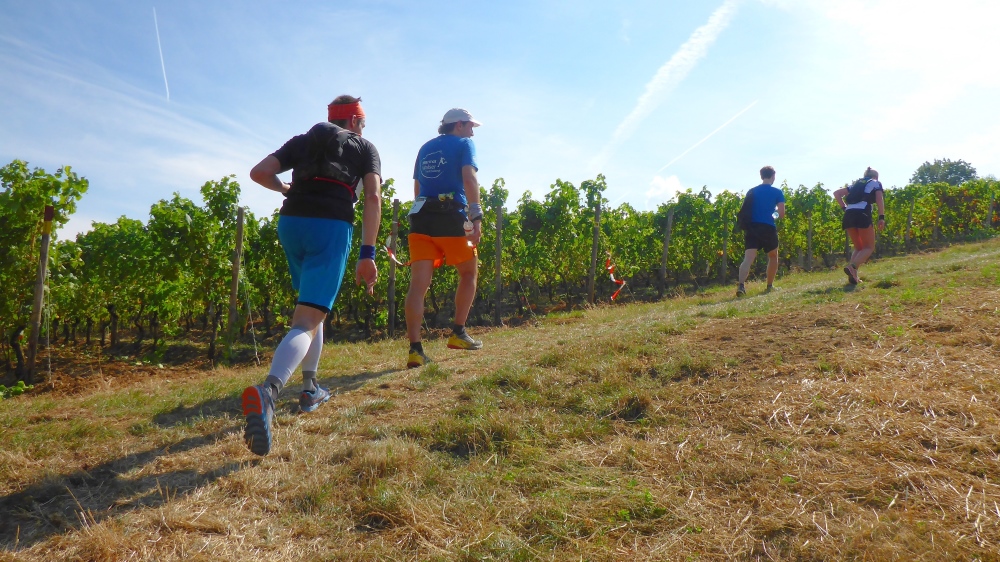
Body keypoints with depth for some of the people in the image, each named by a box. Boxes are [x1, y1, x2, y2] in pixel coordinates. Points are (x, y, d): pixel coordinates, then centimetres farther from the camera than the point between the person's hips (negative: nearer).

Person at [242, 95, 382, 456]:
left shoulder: (303, 141, 24)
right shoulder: (365, 148, 17)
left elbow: (259, 172, 11)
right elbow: (373, 198, 0)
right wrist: (368, 255, -4)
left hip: (290, 222, 4)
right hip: (332, 226, -4)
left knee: (314, 304, 26)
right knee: (307, 321, -11)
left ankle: (310, 388, 27)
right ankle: (267, 392, -37)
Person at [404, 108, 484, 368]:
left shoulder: (425, 147, 24)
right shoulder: (464, 144, 7)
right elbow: (469, 178, -10)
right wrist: (476, 216, -17)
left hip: (420, 217, 5)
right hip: (451, 217, -4)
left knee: (419, 283, -4)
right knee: (469, 272, 16)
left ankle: (415, 349, -12)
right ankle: (458, 333, 16)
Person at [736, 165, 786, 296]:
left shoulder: (751, 191, 11)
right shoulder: (777, 192, 1)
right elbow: (782, 214, -1)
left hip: (752, 227, 2)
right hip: (768, 227, -2)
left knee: (748, 258, -9)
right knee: (773, 256, 21)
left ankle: (741, 285, -29)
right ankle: (770, 286, 27)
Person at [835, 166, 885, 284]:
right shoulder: (876, 183, 19)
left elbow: (836, 193, 24)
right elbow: (879, 199, 2)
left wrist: (844, 208, 19)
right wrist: (881, 217, -3)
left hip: (848, 216, 5)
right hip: (862, 214, -5)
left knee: (858, 248, 16)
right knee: (869, 247, 3)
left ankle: (853, 275, -4)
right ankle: (852, 267, -24)